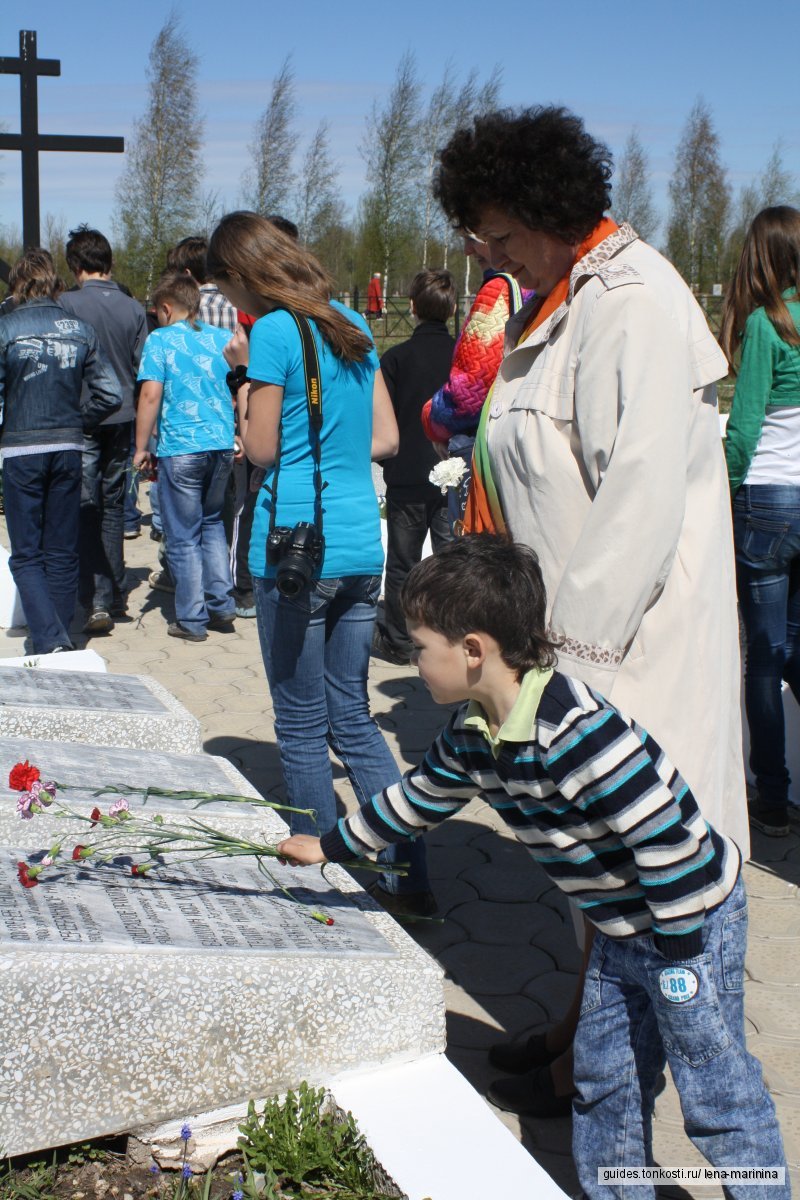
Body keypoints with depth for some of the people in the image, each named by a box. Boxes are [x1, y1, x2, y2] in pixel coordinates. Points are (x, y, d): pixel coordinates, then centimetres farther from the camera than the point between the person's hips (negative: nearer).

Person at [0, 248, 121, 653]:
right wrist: (78, 423, 13)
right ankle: (62, 642, 19)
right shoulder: (81, 330, 2)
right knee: (63, 554, 13)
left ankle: (49, 641, -13)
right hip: (69, 450, 3)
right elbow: (111, 394, -1)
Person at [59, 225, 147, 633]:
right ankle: (116, 594, 22)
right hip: (123, 418, 4)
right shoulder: (132, 307, 3)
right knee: (113, 506, 14)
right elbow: (144, 368, 6)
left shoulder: (68, 304, -10)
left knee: (86, 509, -1)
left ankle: (97, 602, -5)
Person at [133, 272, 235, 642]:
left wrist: (141, 447, -5)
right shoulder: (224, 339, 9)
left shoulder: (159, 340, -3)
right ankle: (221, 607, 17)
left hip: (180, 449, -5)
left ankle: (192, 620, 7)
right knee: (212, 524, 21)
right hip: (222, 445, 5)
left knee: (183, 536, 4)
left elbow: (151, 395, -11)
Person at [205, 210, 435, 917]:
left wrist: (243, 376, 7)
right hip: (362, 547, 7)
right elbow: (385, 439, 14)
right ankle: (412, 879, 13)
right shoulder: (353, 326, 13)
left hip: (297, 547, -7)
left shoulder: (274, 332, -9)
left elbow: (262, 450, -6)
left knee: (303, 728, 5)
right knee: (354, 720, 14)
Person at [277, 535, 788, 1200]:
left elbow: (667, 834, -30)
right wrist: (329, 847, 23)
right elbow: (417, 798, 16)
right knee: (603, 1081, 17)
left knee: (716, 1092, 2)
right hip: (621, 930, 9)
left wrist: (679, 954, -22)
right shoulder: (473, 734, -2)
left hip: (693, 917, -9)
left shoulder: (574, 729, -32)